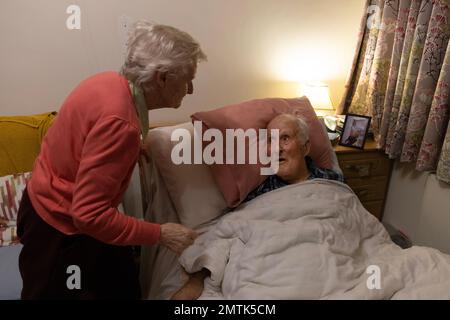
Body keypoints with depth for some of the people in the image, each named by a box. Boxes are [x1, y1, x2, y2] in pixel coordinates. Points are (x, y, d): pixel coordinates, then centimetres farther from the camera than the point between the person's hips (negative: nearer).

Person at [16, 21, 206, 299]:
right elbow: (90, 214, -32)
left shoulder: (112, 82, -6)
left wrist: (131, 149, 2)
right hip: (60, 228, -8)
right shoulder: (119, 121, -35)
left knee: (125, 288, 19)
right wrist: (160, 234, -25)